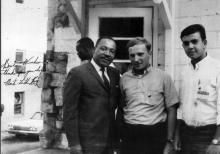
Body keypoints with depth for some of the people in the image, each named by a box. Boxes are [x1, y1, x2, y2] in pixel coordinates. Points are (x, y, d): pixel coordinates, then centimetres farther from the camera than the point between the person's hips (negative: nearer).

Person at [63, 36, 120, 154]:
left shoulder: (115, 73, 10)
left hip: (111, 141, 6)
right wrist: (74, 143, -14)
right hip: (88, 142, -6)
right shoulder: (77, 73, -8)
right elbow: (69, 110, -11)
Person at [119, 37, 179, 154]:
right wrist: (118, 139, 4)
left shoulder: (163, 77, -1)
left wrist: (169, 141, -3)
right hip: (130, 135, 2)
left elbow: (171, 111, 0)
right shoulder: (124, 79, 4)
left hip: (156, 135, -1)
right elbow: (121, 109, 9)